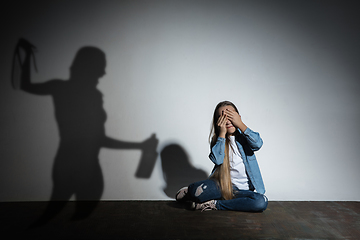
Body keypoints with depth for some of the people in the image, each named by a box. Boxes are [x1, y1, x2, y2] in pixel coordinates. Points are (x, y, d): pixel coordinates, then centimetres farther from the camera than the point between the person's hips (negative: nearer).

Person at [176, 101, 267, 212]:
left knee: (261, 202, -32)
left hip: (243, 189, 3)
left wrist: (240, 124, -16)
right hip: (222, 185, -2)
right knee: (199, 190, -35)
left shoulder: (244, 136, 6)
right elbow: (217, 160, -14)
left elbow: (257, 144, -17)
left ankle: (215, 204, -19)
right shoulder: (218, 140, 6)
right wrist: (222, 133, -12)